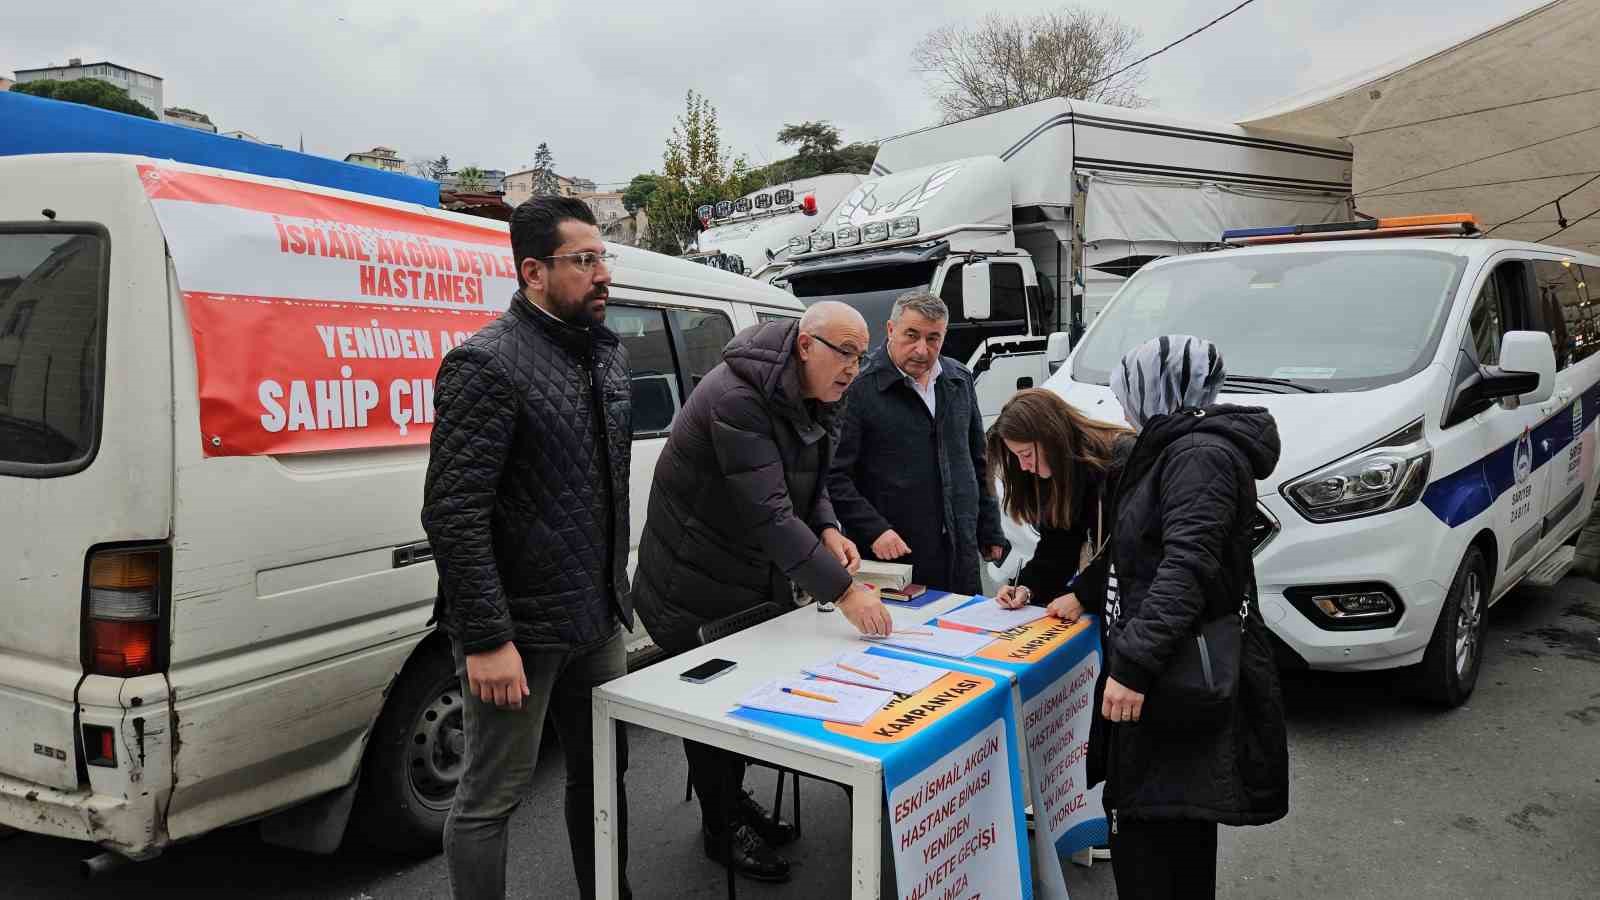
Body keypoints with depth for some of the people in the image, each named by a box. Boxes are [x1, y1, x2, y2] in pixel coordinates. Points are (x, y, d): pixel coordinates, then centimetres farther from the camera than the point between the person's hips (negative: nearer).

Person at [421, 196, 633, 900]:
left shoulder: (606, 353, 9)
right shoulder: (487, 365, -16)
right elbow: (452, 514, -20)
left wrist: (615, 589, 16)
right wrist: (486, 639, -21)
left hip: (598, 620, 8)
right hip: (520, 628, -8)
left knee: (602, 775, 19)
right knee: (491, 797, 6)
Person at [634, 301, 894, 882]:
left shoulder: (815, 402, 1)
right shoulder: (736, 398, -30)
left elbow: (810, 481, 12)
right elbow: (767, 512, -36)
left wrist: (827, 530, -10)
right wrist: (842, 589, -36)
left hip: (760, 582, 8)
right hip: (694, 589, -8)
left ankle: (734, 798, 39)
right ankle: (722, 826, 26)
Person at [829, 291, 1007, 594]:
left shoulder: (960, 380, 11)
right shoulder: (860, 389, -11)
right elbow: (835, 476, -12)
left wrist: (990, 532, 16)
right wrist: (874, 531, -20)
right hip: (892, 556, -6)